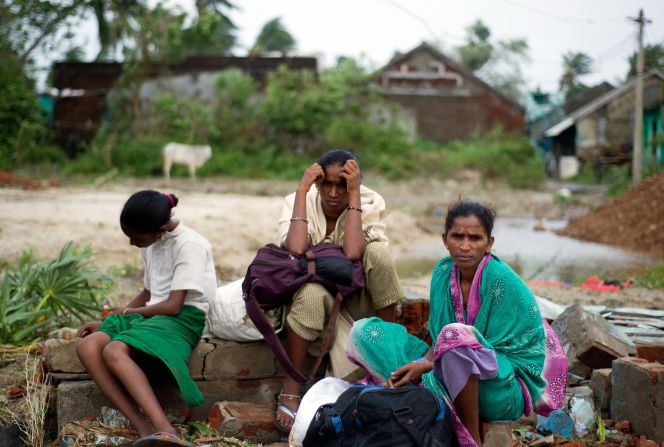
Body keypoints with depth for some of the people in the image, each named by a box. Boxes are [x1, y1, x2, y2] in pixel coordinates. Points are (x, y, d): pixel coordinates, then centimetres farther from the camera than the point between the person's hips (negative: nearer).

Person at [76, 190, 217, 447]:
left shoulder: (189, 245, -12)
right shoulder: (151, 245, 15)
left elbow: (173, 305, -17)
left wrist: (126, 312, -2)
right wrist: (105, 322, 14)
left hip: (183, 318, -8)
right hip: (153, 315, 8)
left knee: (114, 351, -34)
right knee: (87, 347, -19)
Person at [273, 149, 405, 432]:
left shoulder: (370, 203, -14)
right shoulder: (300, 200, -15)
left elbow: (353, 253, -31)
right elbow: (295, 249, -34)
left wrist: (354, 195, -28)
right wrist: (302, 190, -28)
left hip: (359, 300, 1)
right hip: (312, 294, -1)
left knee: (378, 253, -30)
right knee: (312, 292, -38)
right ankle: (289, 391, -26)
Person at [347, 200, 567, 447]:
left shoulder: (504, 281, -17)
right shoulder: (443, 272, 1)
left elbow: (489, 353, -16)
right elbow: (439, 343, 4)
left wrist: (426, 366, -22)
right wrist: (413, 369, -16)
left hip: (507, 390, -6)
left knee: (456, 335, -38)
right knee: (364, 331, 0)